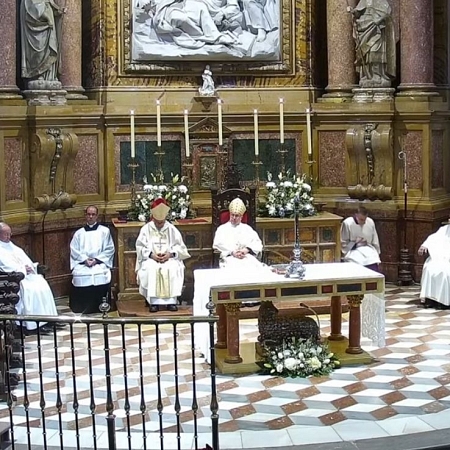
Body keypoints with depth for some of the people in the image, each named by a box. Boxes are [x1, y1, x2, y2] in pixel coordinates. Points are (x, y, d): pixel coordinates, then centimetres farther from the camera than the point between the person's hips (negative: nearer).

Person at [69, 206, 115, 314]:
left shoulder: (104, 231, 13)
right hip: (82, 263, 1)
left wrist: (96, 259, -8)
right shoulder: (78, 233, 18)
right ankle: (82, 310, -18)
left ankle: (96, 308, -21)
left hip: (100, 263, -1)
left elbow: (109, 249, 5)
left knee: (100, 276, -34)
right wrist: (85, 259, -9)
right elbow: (74, 250, 9)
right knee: (79, 276, -31)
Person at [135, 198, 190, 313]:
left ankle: (171, 301, -28)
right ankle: (154, 301, -31)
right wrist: (151, 255, -16)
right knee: (151, 269, -34)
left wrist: (170, 254, -14)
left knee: (173, 268, -32)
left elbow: (180, 248, 4)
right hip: (151, 259, -1)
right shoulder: (146, 229, 5)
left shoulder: (172, 229, 7)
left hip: (169, 259, 1)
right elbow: (140, 248, 0)